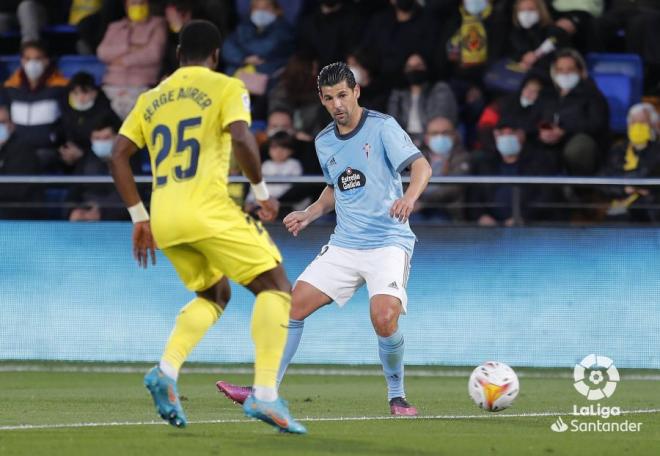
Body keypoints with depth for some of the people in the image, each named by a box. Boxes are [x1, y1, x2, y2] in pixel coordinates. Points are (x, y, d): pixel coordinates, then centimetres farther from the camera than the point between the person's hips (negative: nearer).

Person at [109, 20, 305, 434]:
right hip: (208, 210, -6)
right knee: (275, 287, 2)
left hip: (164, 217, 6)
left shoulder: (151, 98, 19)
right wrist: (262, 192, -1)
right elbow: (241, 139, -14)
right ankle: (265, 394, -13)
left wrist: (139, 217, 17)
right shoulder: (226, 88, 3)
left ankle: (166, 372, 3)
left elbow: (118, 156, 13)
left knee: (215, 294, 25)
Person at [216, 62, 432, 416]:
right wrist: (310, 214, 10)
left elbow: (421, 166, -18)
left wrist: (409, 196, -38)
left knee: (384, 318, -25)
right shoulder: (324, 142, 11)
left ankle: (397, 397, -1)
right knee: (295, 304, -3)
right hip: (344, 245, 6)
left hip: (387, 243, -6)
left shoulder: (382, 127, -8)